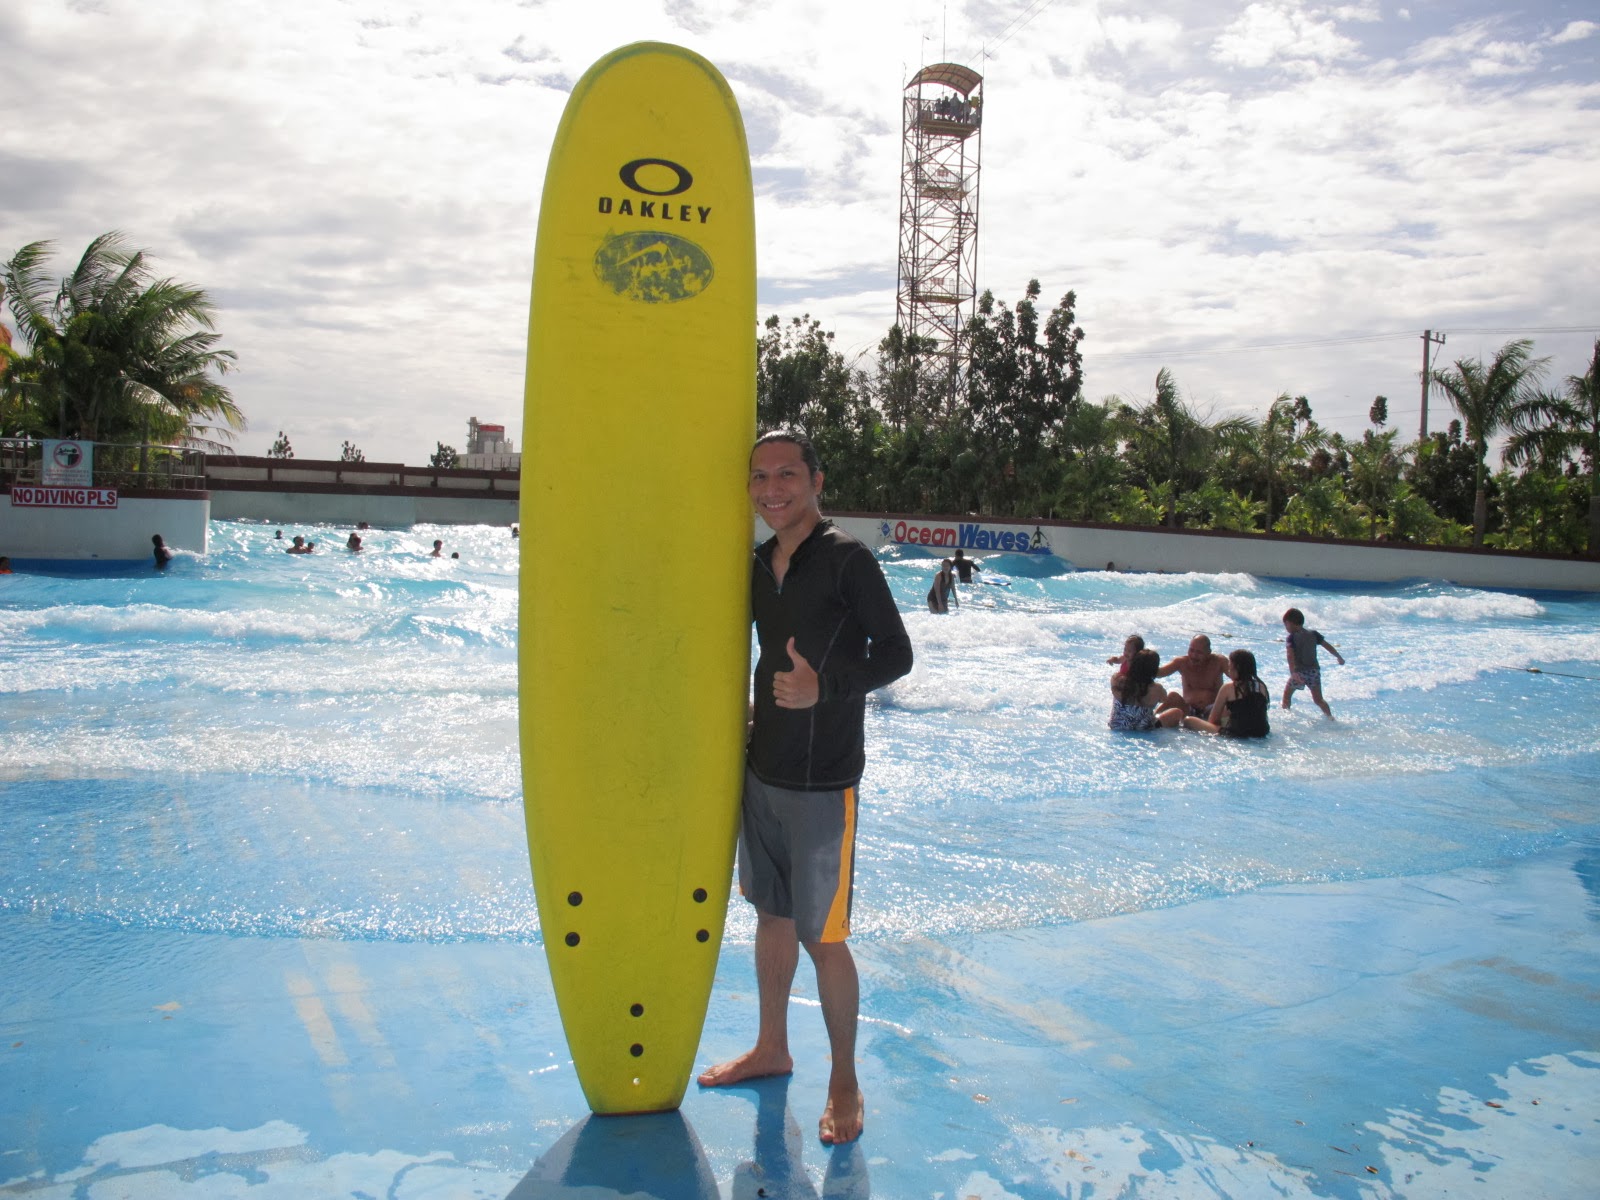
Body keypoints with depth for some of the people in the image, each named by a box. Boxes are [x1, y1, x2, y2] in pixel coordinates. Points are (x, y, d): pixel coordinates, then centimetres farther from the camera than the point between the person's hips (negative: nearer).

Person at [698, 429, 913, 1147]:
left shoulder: (848, 559, -13)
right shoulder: (758, 564, 8)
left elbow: (896, 654, -12)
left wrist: (824, 688, -25)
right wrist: (744, 720, 11)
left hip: (822, 779, -7)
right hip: (761, 767, 7)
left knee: (822, 936, 1)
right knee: (771, 915, 19)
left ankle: (844, 1080, 20)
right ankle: (771, 1048, 37)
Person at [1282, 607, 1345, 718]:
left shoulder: (1291, 637, -6)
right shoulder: (1313, 634, 8)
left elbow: (1290, 655, -19)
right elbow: (1328, 646, 11)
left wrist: (1292, 672, -29)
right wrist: (1339, 657, 24)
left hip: (1300, 671, -4)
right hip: (1314, 670, 4)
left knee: (1287, 694, 17)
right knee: (1318, 700, 9)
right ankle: (1330, 717, -7)